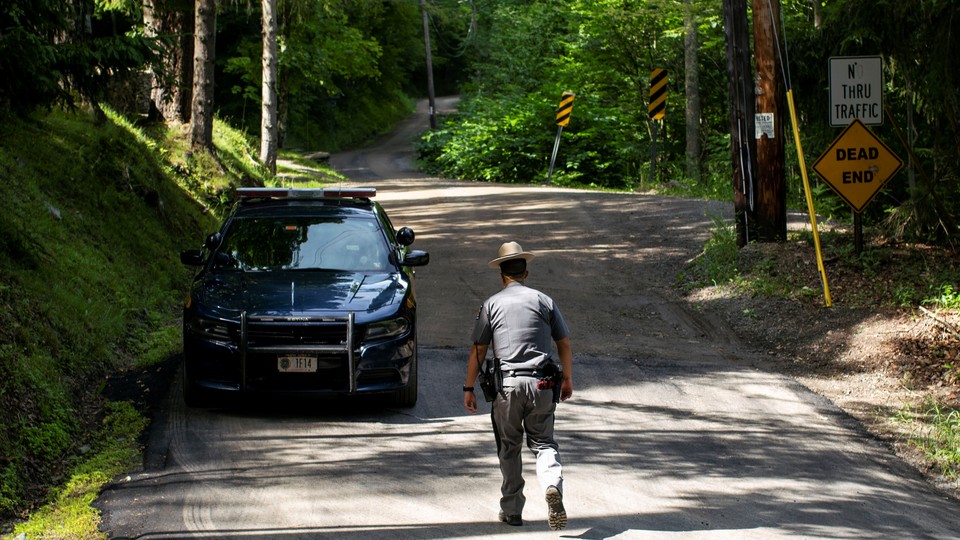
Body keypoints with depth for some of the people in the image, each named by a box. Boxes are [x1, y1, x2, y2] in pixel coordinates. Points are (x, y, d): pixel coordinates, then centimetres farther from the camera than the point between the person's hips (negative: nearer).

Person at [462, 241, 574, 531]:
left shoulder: (492, 304, 4)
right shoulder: (544, 301, 8)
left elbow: (478, 350, 3)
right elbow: (564, 345, 11)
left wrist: (469, 388, 9)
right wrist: (568, 380, 23)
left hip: (507, 384, -1)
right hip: (542, 384, 1)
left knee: (509, 448, 12)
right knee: (543, 442, 8)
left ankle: (512, 510, 14)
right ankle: (552, 485, -21)